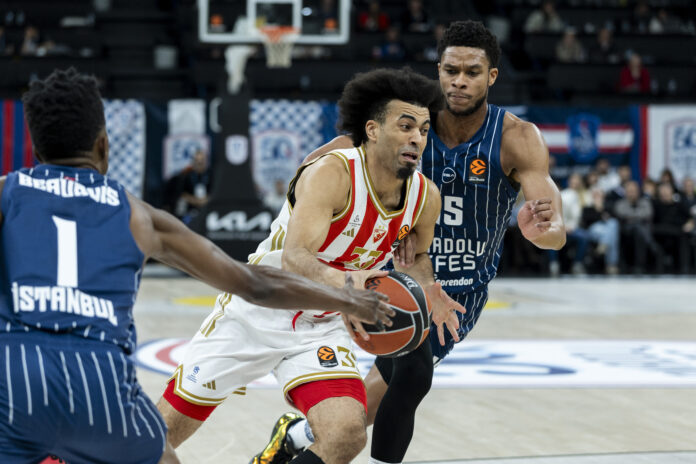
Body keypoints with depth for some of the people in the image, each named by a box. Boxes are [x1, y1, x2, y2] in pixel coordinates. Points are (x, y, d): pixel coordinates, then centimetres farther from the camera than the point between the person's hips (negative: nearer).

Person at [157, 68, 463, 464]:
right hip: (257, 311, -4)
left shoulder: (426, 197, -9)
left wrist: (427, 291, -8)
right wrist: (342, 283, -59)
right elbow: (294, 258, -39)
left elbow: (415, 255, 14)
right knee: (166, 427, 5)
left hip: (322, 328, 4)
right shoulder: (330, 174, -27)